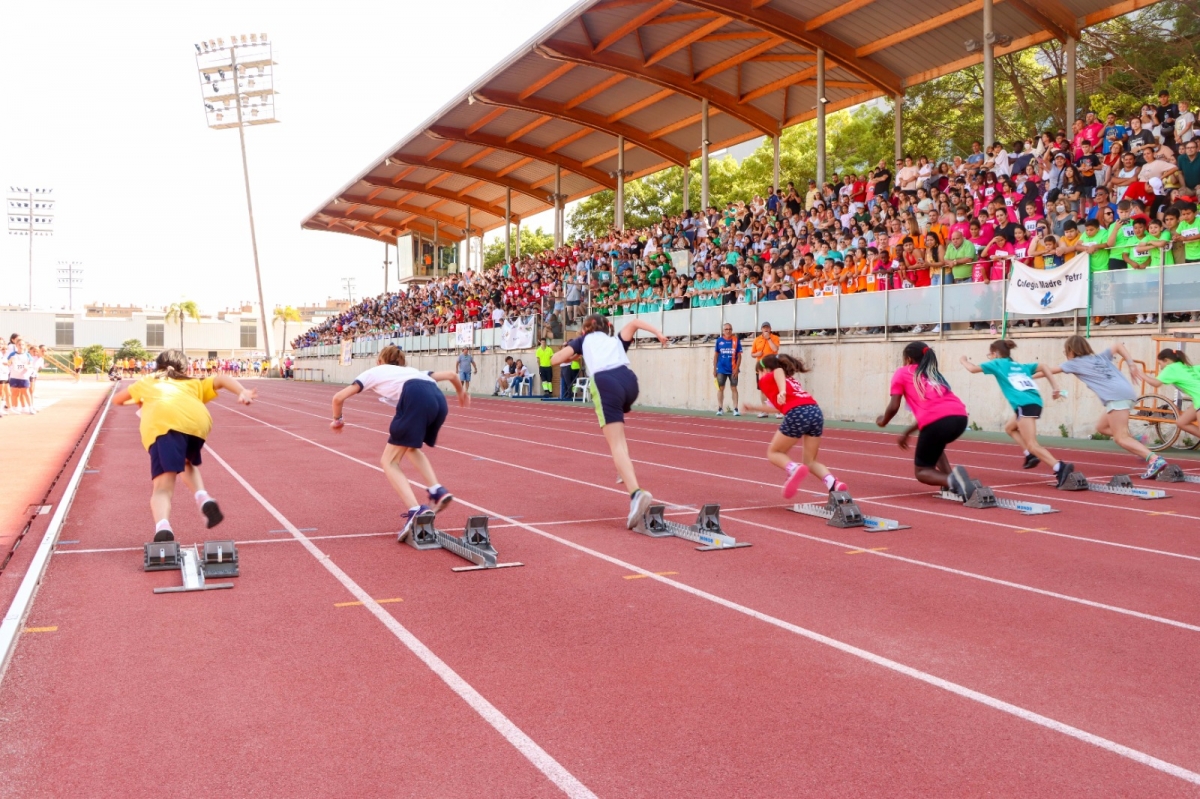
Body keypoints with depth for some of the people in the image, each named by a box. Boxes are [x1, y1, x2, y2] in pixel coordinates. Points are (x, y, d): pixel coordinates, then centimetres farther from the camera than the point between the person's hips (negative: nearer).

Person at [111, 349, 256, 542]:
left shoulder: (147, 381, 41)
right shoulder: (194, 383, 40)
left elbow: (117, 399, 54)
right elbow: (222, 379, 23)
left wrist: (139, 402, 72)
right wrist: (243, 392, 7)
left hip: (161, 423, -2)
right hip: (197, 420, 2)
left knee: (162, 487, -8)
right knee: (188, 463, 32)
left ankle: (162, 529, -37)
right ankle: (204, 500, 7)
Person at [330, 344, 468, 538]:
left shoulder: (374, 372, 31)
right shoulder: (413, 371, 42)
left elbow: (338, 397, 28)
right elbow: (451, 375, 44)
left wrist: (337, 419, 49)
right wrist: (462, 393, 65)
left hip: (415, 398, -5)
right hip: (439, 399, 6)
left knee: (389, 461, 6)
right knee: (411, 447, 32)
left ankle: (415, 512, -15)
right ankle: (437, 491, 14)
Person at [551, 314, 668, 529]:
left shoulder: (584, 340, 28)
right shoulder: (617, 340, 34)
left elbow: (555, 360, 22)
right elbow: (634, 323, 17)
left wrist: (573, 355, 41)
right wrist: (657, 333, 5)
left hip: (606, 384, -4)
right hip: (629, 380, 5)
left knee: (617, 445, -11)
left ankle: (636, 493, -32)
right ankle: (625, 470, 21)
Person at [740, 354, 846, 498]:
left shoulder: (766, 380, 16)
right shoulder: (790, 379, 37)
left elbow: (778, 371, -8)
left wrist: (782, 391, -26)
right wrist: (754, 407, 60)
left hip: (797, 414, -6)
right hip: (816, 412, 6)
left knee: (773, 453, 14)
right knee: (810, 461, 18)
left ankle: (794, 469, -17)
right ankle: (834, 484, -9)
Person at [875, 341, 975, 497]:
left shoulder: (902, 373, 17)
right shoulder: (932, 374, 33)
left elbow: (894, 407, 10)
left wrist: (883, 421, 31)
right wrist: (907, 432, 42)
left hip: (937, 421, -6)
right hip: (959, 417, 6)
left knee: (921, 471, 13)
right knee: (933, 443, 38)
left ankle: (952, 480, -19)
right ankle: (953, 481, 16)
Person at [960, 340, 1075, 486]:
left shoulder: (998, 363, 12)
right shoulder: (1021, 366, 28)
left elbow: (973, 369, 9)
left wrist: (963, 361, 30)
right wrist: (1055, 386, 18)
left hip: (1025, 405, -8)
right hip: (1034, 403, 8)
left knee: (1032, 444, -13)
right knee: (1010, 428, 30)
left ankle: (1060, 468, -31)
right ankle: (1031, 455, 15)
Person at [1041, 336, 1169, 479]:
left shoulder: (1075, 363, 10)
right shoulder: (1100, 357, 28)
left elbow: (1050, 370, 13)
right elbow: (1119, 346, 21)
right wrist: (1131, 364, 12)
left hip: (1116, 396, -8)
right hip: (1126, 393, 8)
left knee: (1120, 438, -10)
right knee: (1101, 427, 22)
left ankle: (1155, 459, -26)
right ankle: (1135, 441, 8)